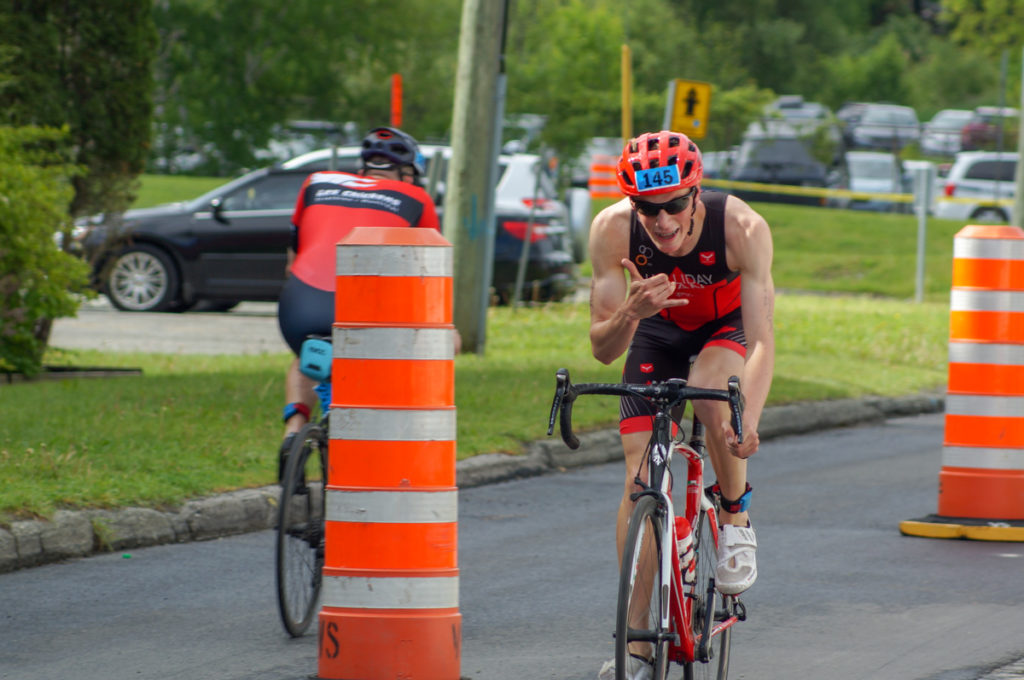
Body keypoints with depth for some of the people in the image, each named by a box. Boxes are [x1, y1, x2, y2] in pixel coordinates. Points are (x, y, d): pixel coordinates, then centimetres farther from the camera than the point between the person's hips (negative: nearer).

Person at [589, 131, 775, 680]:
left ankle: (735, 515, -9)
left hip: (727, 327, -2)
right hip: (658, 331, 2)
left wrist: (749, 422, -54)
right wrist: (630, 314, -48)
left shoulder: (741, 228, -36)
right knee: (639, 479, -10)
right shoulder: (613, 230, -30)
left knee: (711, 392, -36)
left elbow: (761, 340, -39)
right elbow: (602, 349, -26)